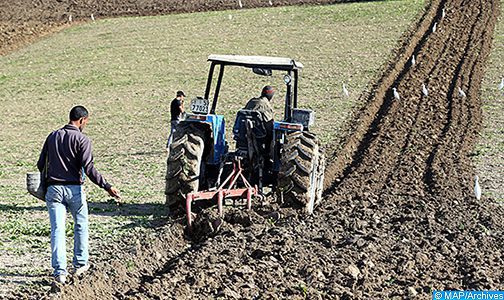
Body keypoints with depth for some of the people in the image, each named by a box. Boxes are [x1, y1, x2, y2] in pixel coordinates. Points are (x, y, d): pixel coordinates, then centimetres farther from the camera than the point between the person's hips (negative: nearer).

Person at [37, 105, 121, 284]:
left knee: (57, 229, 1)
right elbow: (89, 168, -15)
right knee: (80, 226, 16)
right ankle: (80, 264, 22)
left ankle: (59, 271, -5)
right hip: (74, 189, -3)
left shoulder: (52, 136, 10)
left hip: (53, 189, 3)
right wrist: (107, 187, -15)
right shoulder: (82, 139, -6)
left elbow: (41, 164, 12)